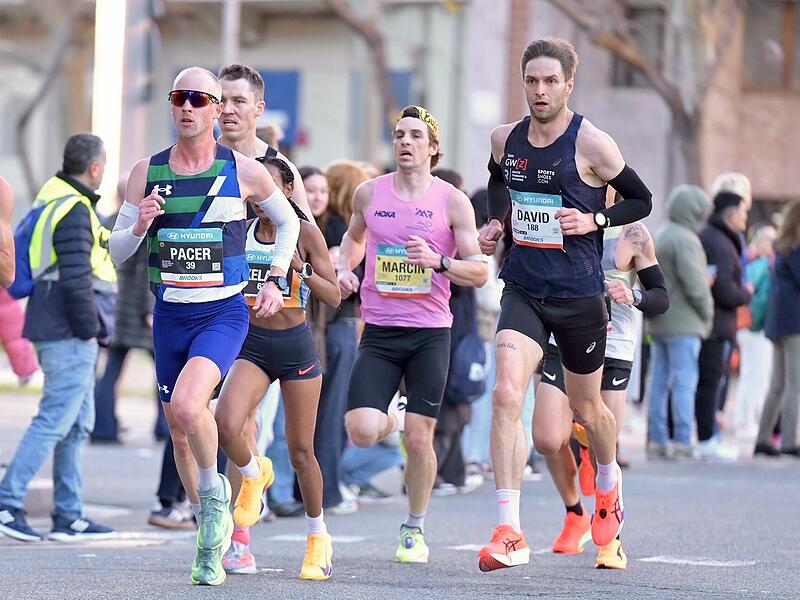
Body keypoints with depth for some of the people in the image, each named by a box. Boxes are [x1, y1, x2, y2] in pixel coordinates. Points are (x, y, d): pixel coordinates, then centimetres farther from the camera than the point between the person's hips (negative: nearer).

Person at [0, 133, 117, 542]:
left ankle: (69, 516, 14)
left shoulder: (51, 199, 16)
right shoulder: (74, 211, -16)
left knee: (77, 424, 12)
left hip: (60, 336, 10)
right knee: (54, 420, -9)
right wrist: (89, 329, -13)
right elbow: (75, 279, -21)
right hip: (70, 338, -10)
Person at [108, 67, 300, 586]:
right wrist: (140, 225, -15)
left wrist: (276, 280, 5)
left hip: (225, 313, -4)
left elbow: (288, 221, 14)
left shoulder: (244, 171, -4)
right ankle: (209, 535, 29)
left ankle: (216, 493, -1)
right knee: (180, 433, 11)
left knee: (187, 405, -28)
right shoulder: (147, 172, 2)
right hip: (169, 316, 4)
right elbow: (118, 251, 5)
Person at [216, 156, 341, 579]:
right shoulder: (240, 232, 6)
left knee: (301, 451, 5)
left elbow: (334, 297, -5)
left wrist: (301, 269, -20)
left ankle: (318, 536, 24)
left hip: (295, 344, -2)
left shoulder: (305, 233, -4)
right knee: (226, 424, -25)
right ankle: (253, 474, 8)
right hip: (251, 344, 2)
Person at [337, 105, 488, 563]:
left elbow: (480, 272, -2)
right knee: (362, 432, -15)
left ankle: (415, 529, 18)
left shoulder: (453, 202, -2)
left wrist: (438, 261, -19)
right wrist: (344, 268, 7)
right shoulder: (369, 193, 6)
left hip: (430, 332, -2)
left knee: (419, 439, -3)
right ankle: (392, 420, 23)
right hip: (379, 331, 2)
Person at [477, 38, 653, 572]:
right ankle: (509, 533, -21)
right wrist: (497, 220, 8)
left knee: (587, 409, 14)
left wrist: (594, 220, -16)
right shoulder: (505, 139, 3)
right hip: (522, 290, 2)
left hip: (579, 295, -2)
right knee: (506, 395, -19)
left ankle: (609, 482, 49)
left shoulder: (592, 144, -10)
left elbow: (642, 201, 0)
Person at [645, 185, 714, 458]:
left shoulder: (657, 238, 16)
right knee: (685, 382, -7)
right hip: (684, 323, -9)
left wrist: (650, 312, 17)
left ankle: (656, 440, 10)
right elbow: (695, 284, -18)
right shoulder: (685, 239, -13)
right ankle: (682, 442, -10)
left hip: (657, 322, 9)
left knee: (659, 382, 9)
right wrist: (707, 314, -5)